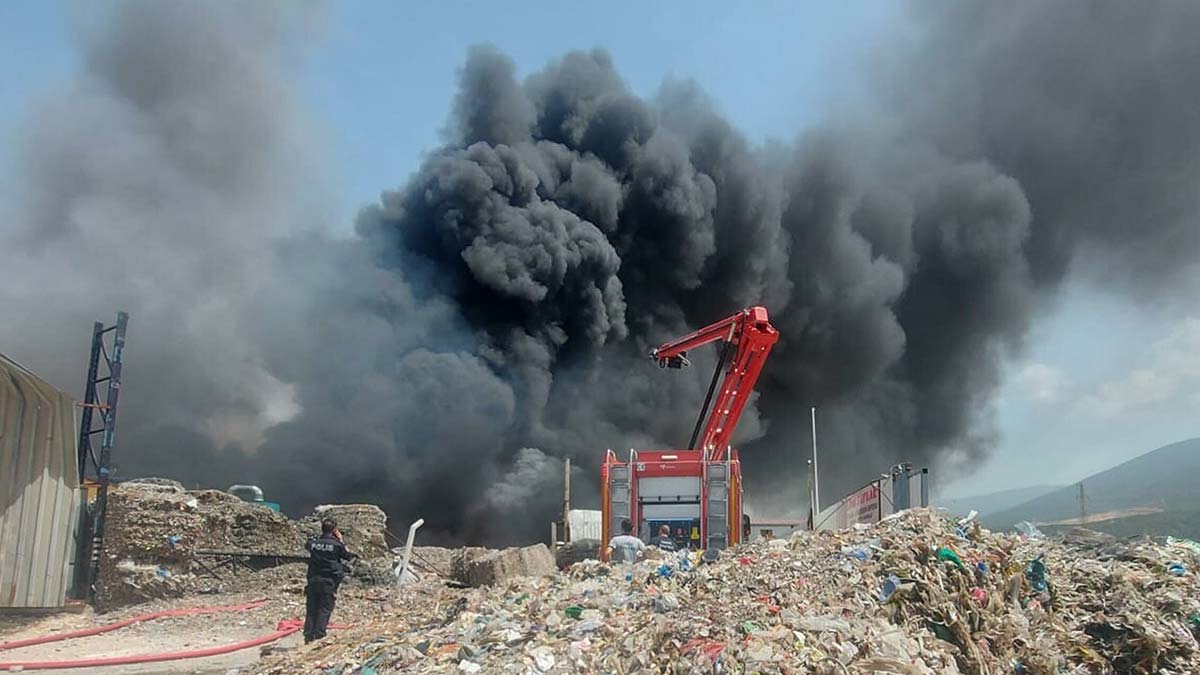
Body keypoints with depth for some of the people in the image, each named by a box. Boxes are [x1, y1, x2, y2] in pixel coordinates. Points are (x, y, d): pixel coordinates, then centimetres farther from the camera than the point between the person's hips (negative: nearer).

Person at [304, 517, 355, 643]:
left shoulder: (313, 542, 1)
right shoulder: (336, 544, -10)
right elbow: (348, 556, 5)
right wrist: (341, 541, 10)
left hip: (313, 581, 4)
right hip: (329, 582, -4)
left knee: (311, 610, 10)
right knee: (325, 610, 1)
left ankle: (308, 637, 10)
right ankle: (319, 636, -5)